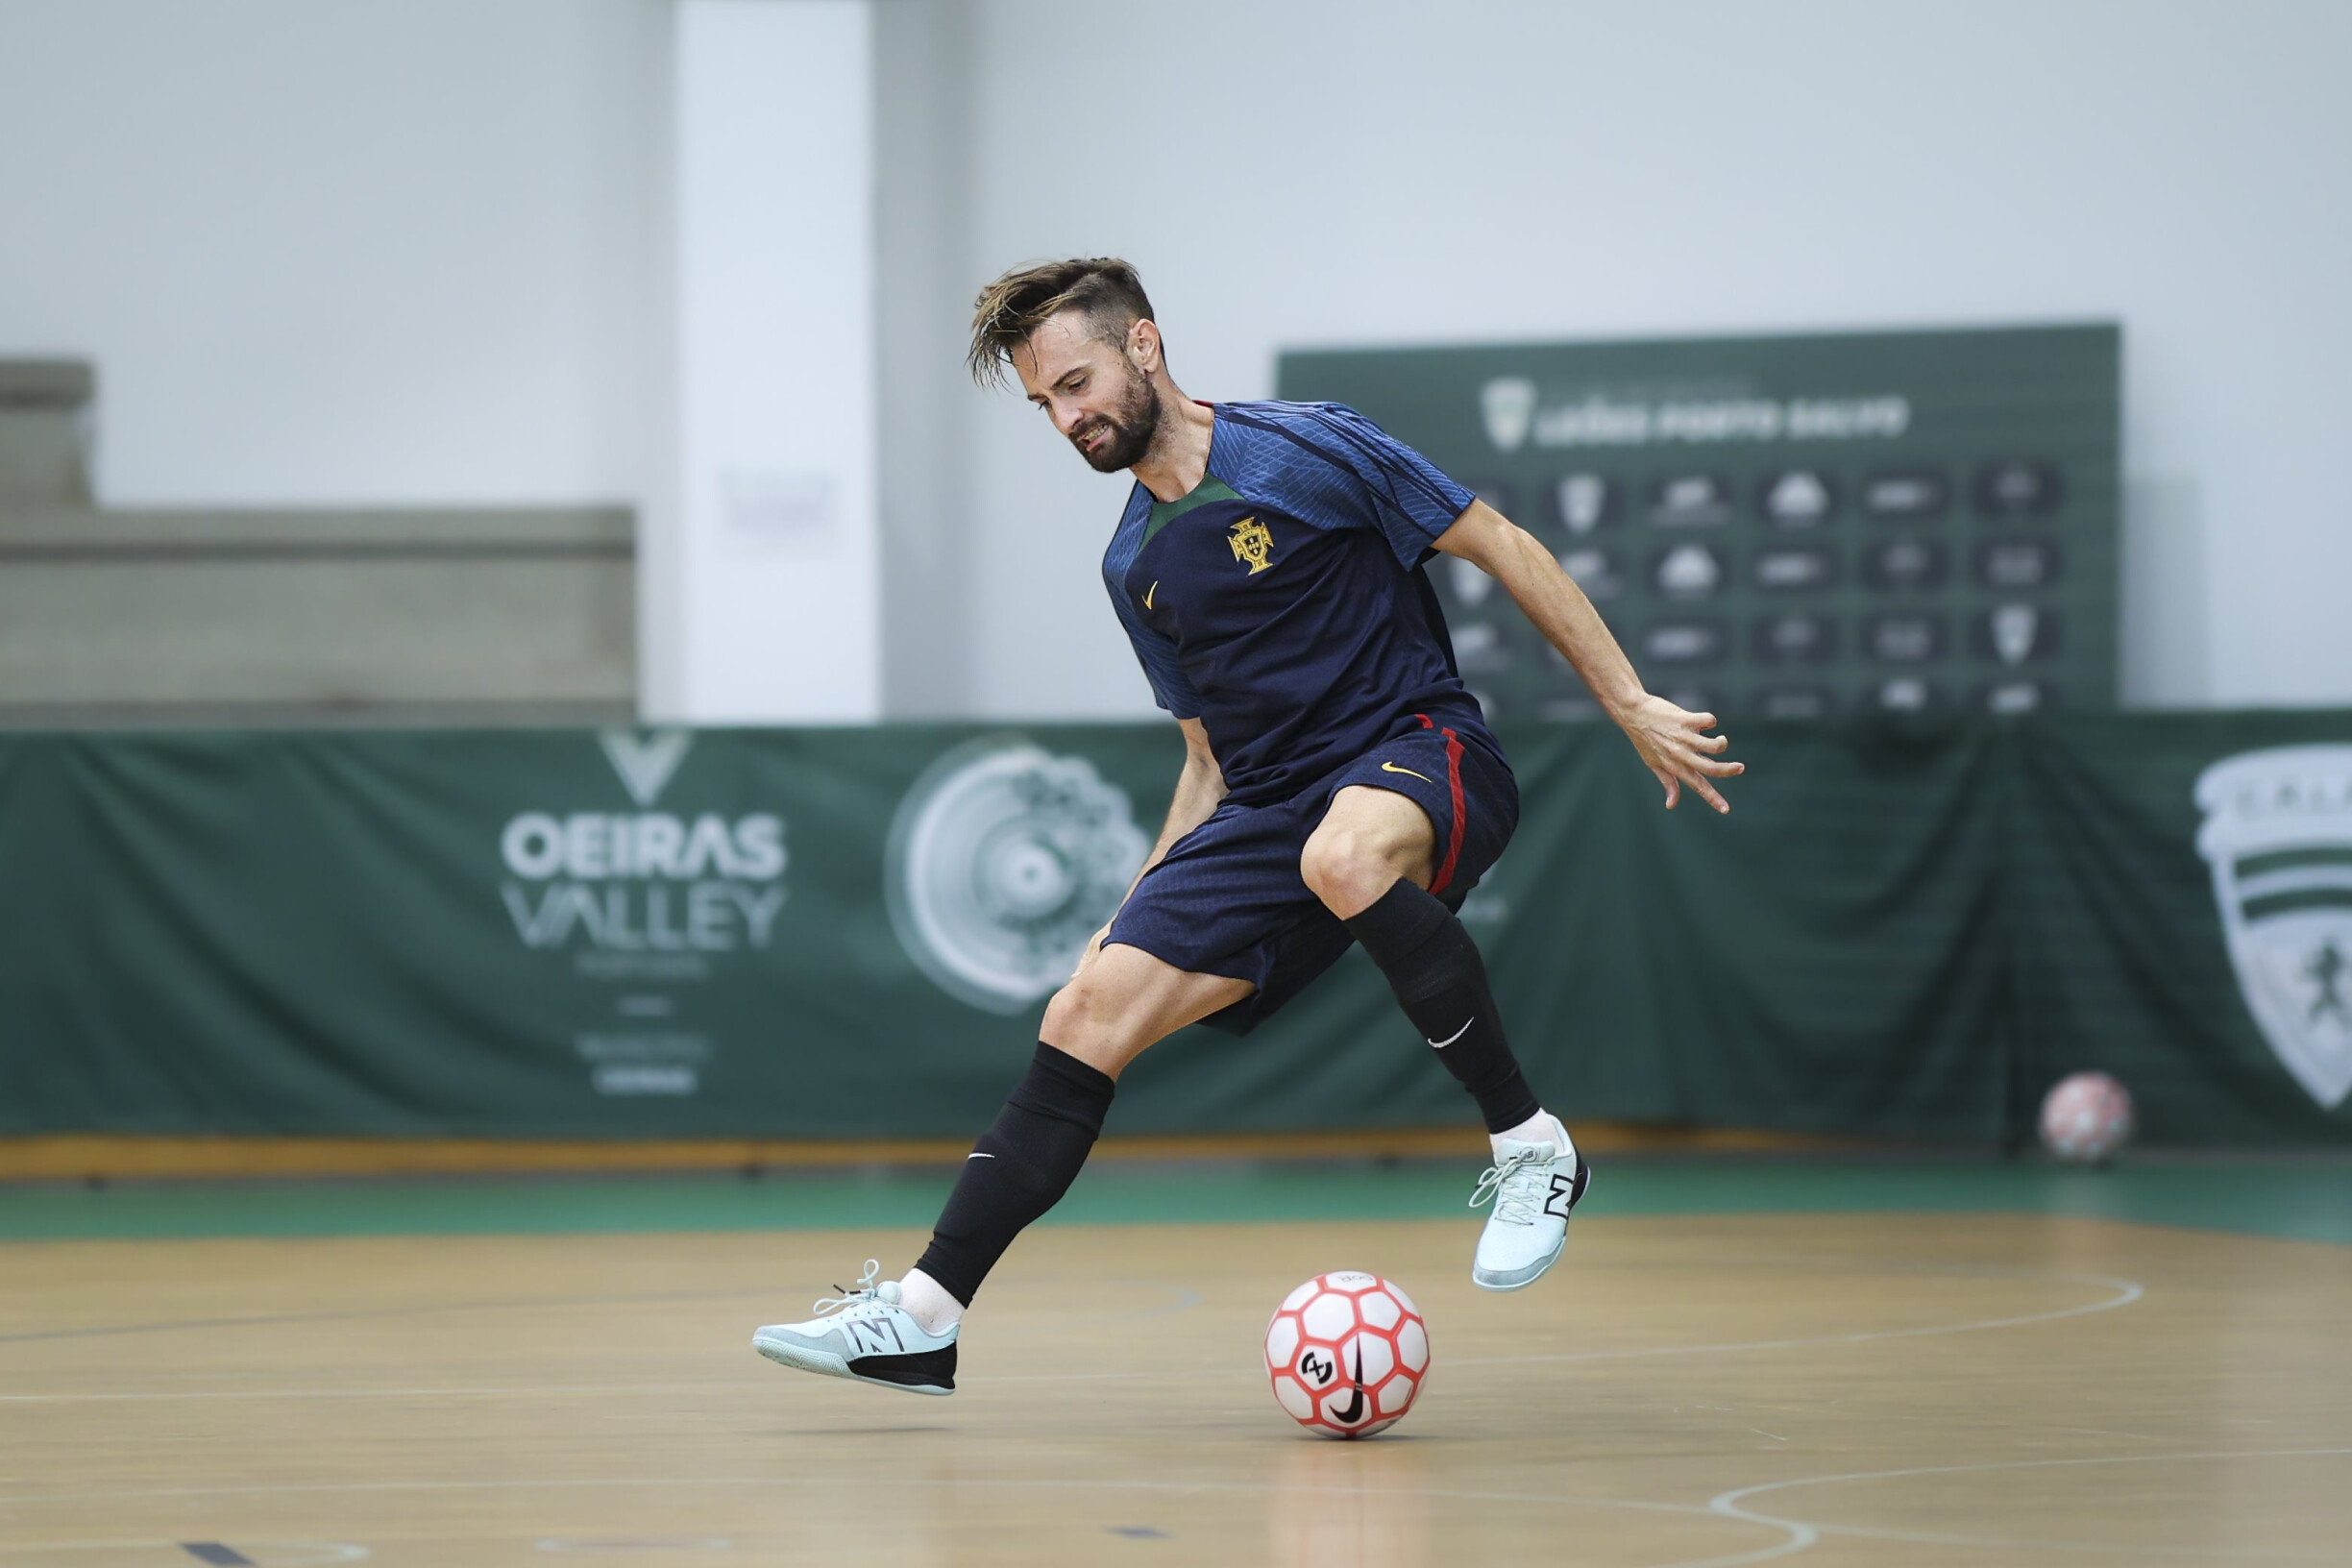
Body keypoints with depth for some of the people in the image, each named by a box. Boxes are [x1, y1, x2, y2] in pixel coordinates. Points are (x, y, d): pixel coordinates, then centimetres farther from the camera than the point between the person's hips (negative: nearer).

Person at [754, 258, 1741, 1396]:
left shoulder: (1308, 450, -7)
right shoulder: (1135, 566, 13)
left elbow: (1503, 549, -3)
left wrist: (1632, 709, -7)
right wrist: (1140, 908, 14)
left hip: (1422, 754, -6)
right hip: (1269, 806, 6)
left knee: (1340, 855, -41)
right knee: (1089, 1012, -7)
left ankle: (1530, 1148, -27)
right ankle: (925, 1316, -5)